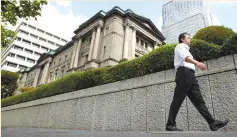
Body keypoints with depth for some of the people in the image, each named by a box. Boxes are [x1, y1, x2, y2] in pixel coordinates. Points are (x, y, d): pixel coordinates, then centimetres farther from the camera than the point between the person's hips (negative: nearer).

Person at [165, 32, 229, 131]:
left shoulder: (186, 50, 34)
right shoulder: (180, 46, 7)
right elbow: (185, 57, -16)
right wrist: (197, 63, -32)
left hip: (190, 75, 9)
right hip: (184, 73, -9)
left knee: (198, 100, 1)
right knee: (178, 100, -11)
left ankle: (212, 123, -1)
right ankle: (170, 125, -9)